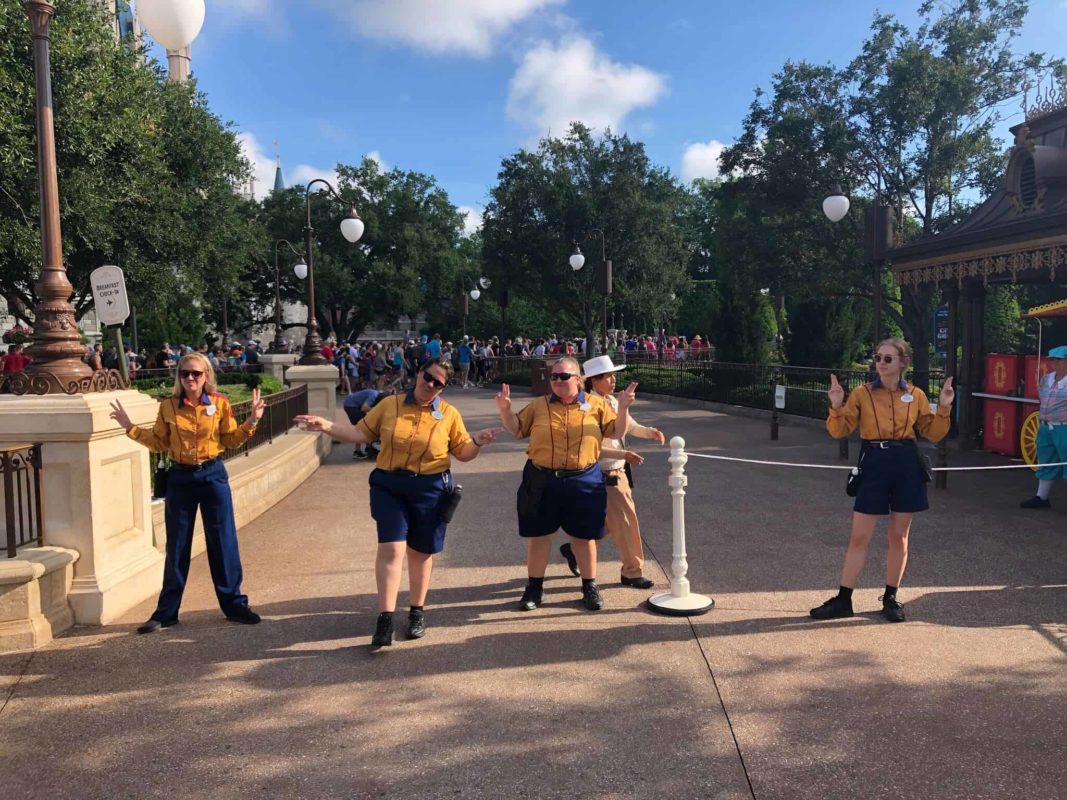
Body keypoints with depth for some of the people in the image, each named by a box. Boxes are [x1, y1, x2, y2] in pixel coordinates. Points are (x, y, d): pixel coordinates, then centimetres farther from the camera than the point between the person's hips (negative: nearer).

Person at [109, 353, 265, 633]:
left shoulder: (220, 403, -3)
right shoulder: (168, 406, 0)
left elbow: (231, 440, 2)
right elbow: (159, 443, 6)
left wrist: (251, 422, -11)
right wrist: (130, 428, -1)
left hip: (213, 475, -1)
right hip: (180, 478, 1)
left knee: (223, 541, 4)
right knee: (177, 546, 8)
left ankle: (234, 604, 17)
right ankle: (166, 612, 19)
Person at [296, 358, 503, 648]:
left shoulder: (449, 414, 0)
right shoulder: (390, 404, 2)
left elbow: (463, 453, 5)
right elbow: (361, 433, 4)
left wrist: (478, 442, -15)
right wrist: (325, 426, -6)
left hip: (430, 489, 0)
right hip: (389, 486, 0)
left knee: (420, 551, 12)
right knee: (391, 548, -10)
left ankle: (417, 611, 30)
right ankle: (385, 619, -4)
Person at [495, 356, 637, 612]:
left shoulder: (596, 404, 3)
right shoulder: (539, 405, 5)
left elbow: (616, 432, 4)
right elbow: (517, 429, 9)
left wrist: (623, 408, -12)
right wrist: (505, 410, -8)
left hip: (584, 481, -1)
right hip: (542, 480, 1)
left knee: (584, 536, 9)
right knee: (538, 534, 7)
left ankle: (590, 587, 25)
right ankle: (534, 588, 21)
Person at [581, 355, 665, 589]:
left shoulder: (613, 402, 7)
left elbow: (632, 427, 16)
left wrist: (651, 432, -3)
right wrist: (624, 454, -26)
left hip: (619, 471, 9)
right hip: (604, 475, -9)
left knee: (609, 522, 18)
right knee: (626, 521, -2)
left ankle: (575, 548, 37)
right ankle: (633, 572, 13)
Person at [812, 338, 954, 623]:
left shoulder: (916, 395, 5)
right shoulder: (862, 394, 0)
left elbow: (933, 433, 8)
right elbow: (839, 431, -3)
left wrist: (944, 408, -5)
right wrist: (837, 407, -19)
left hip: (906, 466, 1)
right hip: (874, 465, -1)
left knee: (899, 536, 9)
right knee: (859, 537, 1)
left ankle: (891, 597, 23)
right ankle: (843, 600, 9)